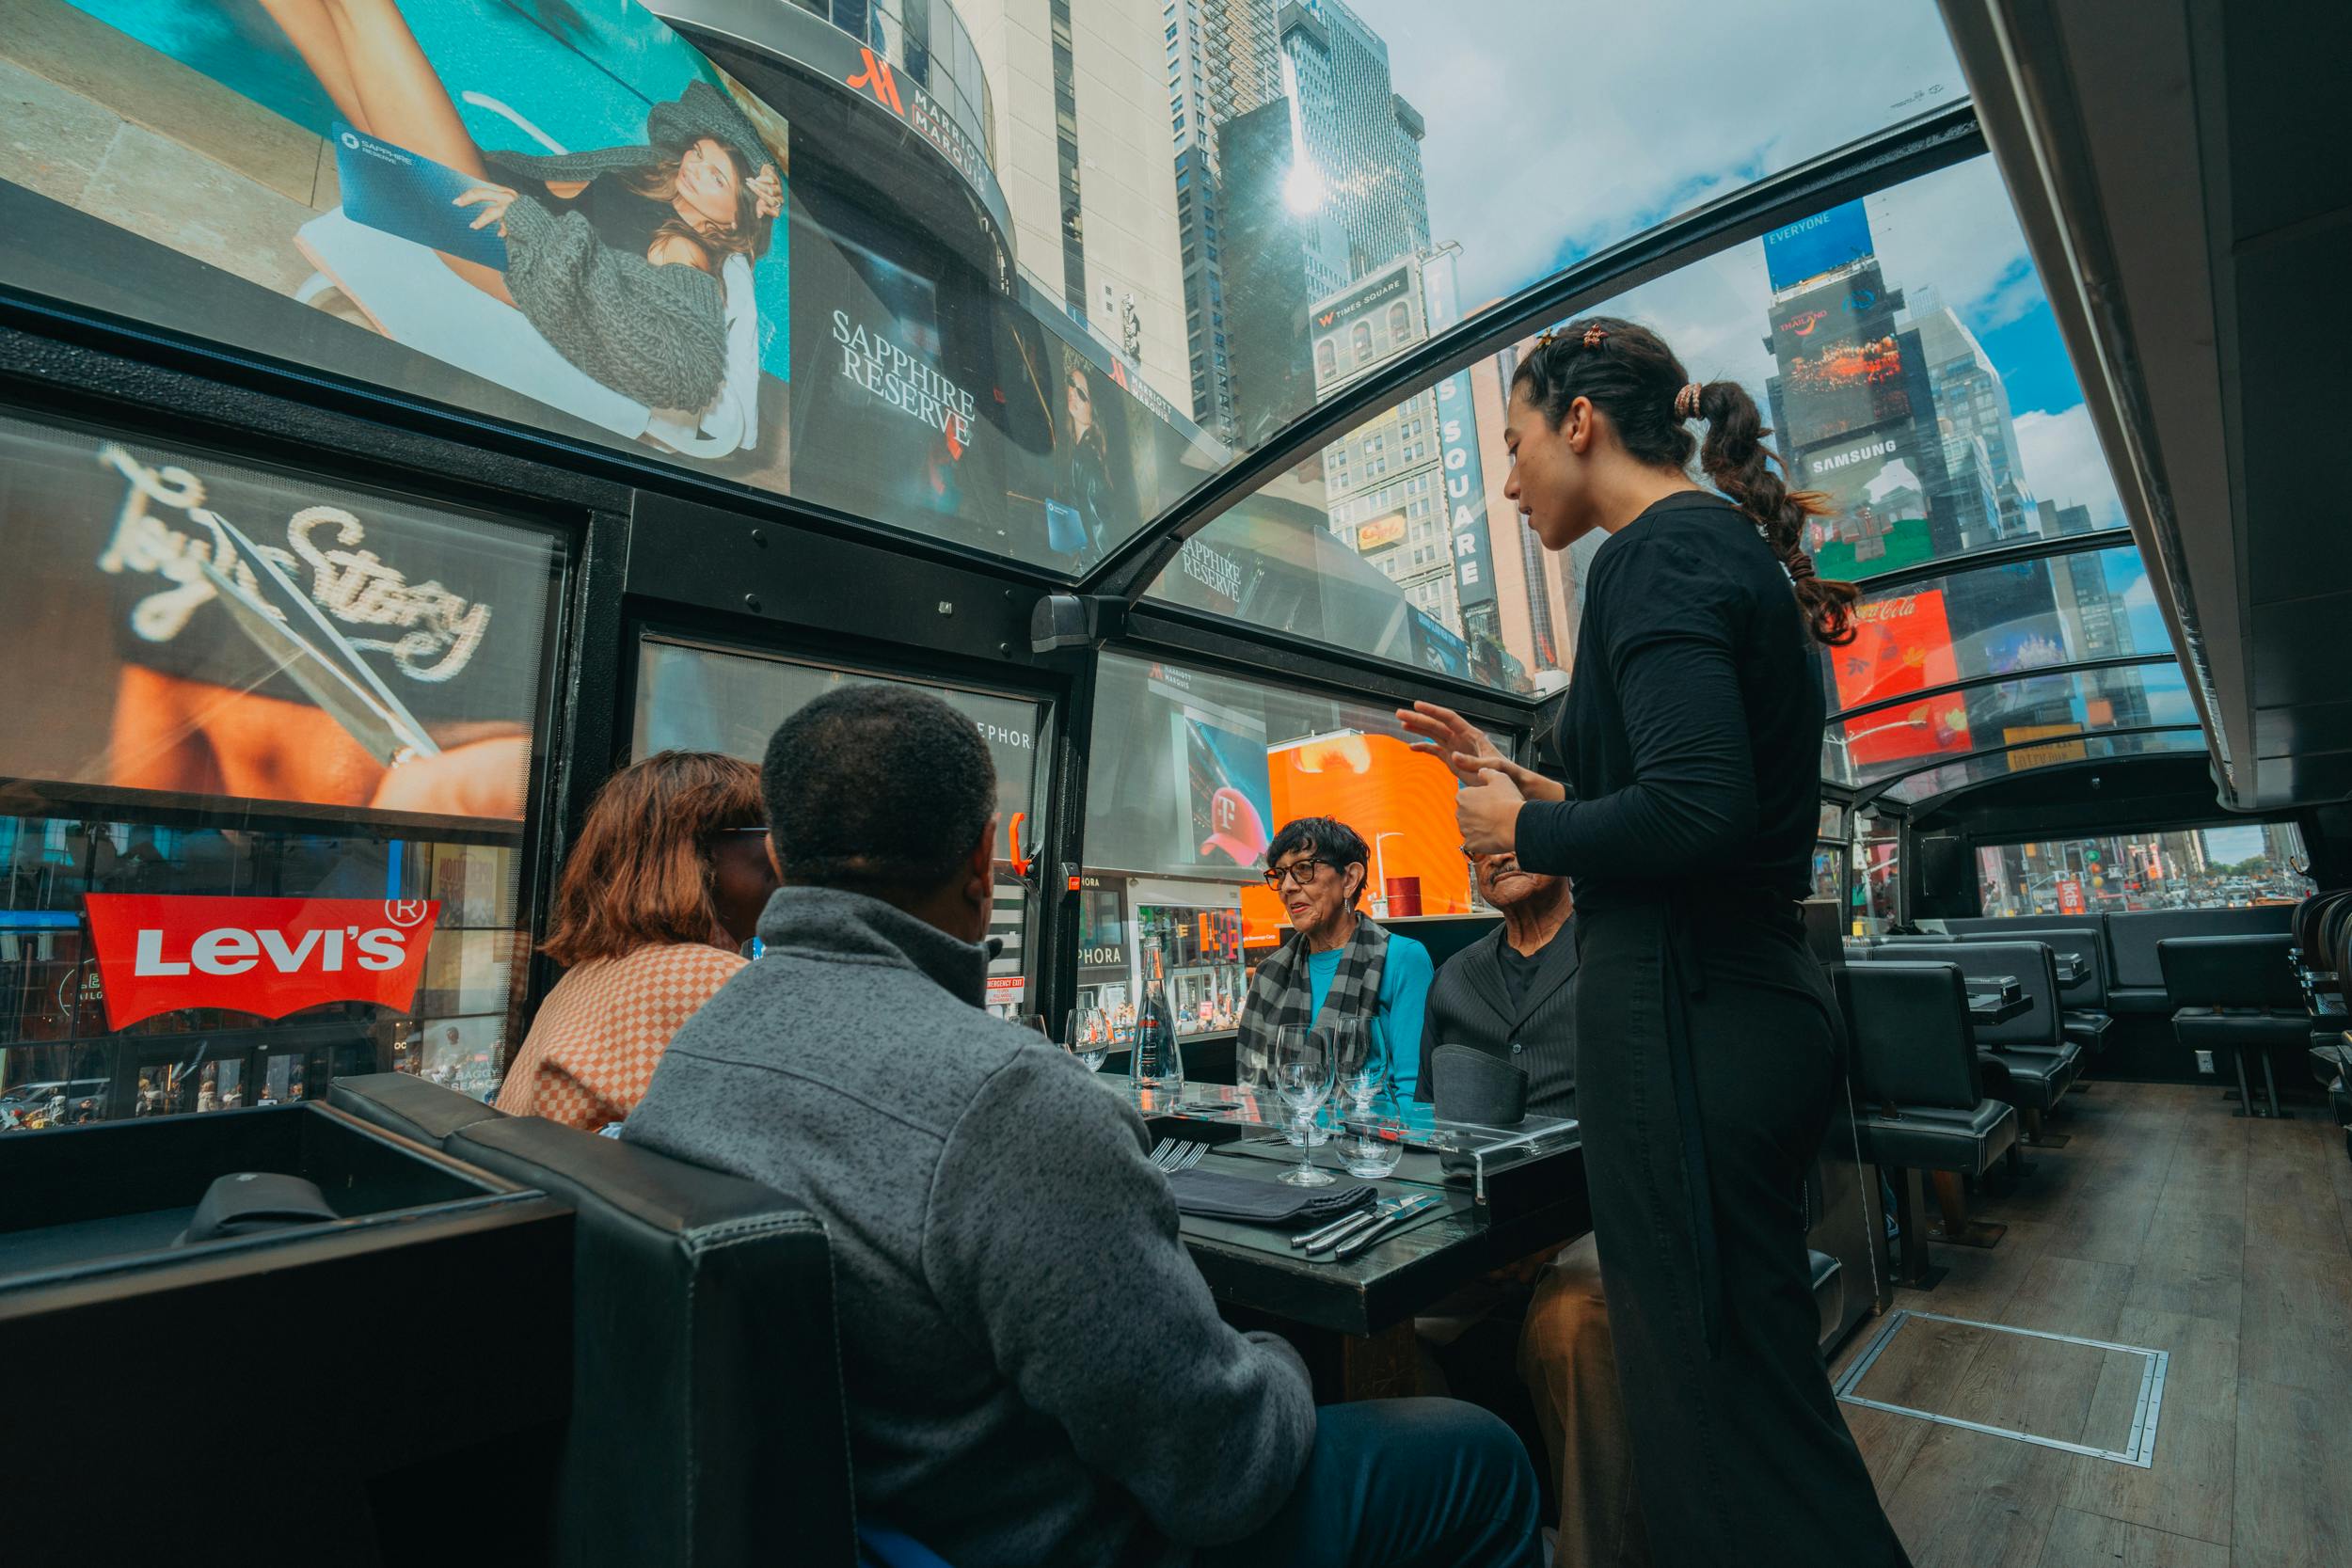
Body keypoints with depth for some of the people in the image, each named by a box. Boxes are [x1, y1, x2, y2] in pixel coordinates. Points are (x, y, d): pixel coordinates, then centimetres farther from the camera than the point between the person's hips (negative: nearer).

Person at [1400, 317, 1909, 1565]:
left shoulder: (1660, 550, -13)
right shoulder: (1728, 547, 18)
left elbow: (1695, 811, -27)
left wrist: (1526, 830, -10)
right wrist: (1518, 780, 20)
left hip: (1687, 1014, -11)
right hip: (1757, 996, 11)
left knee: (1718, 1401, 4)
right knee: (1760, 1381, 23)